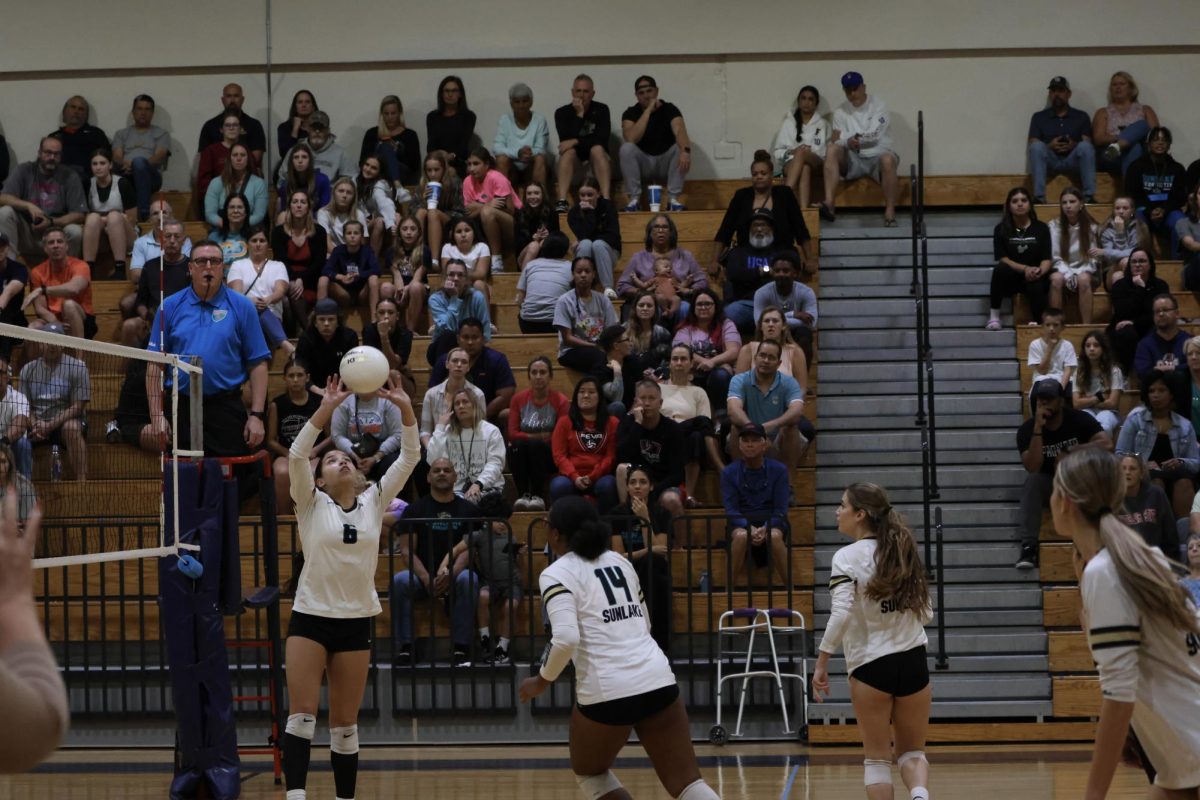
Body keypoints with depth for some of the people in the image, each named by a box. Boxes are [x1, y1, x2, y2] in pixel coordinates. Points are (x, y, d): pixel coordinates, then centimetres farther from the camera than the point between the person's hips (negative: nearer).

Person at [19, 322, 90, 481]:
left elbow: (78, 407, -6)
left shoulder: (77, 367, 0)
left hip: (65, 421, -3)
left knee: (72, 429, -38)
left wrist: (51, 425, -18)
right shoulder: (28, 369, 11)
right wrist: (34, 424, -14)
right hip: (36, 422, 3)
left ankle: (82, 480, -41)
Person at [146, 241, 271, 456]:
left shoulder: (241, 307, 4)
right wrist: (156, 414, -2)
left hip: (228, 411, -1)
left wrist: (257, 415, -7)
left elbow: (257, 364, 1)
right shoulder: (170, 307, 7)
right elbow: (155, 364, 6)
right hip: (183, 411, 1)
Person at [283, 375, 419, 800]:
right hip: (309, 618, -3)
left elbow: (409, 458, -2)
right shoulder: (311, 504, -1)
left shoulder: (374, 500, 6)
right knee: (302, 713, -13)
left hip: (355, 621, 3)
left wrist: (405, 409, -17)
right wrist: (327, 408, -28)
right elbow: (296, 456, -17)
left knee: (345, 724, 7)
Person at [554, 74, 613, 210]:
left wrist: (576, 141, -21)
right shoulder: (562, 113, -1)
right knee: (568, 151, -31)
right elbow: (565, 140, -15)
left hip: (597, 161, 0)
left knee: (597, 149, -31)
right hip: (574, 163, 0)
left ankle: (606, 199, -44)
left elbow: (603, 138, -13)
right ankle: (562, 201, -44)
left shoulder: (601, 110, 0)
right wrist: (579, 115, -19)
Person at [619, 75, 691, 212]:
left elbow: (680, 131, -27)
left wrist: (685, 151, -49)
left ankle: (673, 198, -23)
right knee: (626, 148, -29)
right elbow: (631, 138, -28)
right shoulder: (631, 113, -8)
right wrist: (648, 110, -27)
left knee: (682, 144, -26)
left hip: (665, 162, 1)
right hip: (643, 163, -1)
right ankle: (634, 198, -22)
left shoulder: (669, 109, -8)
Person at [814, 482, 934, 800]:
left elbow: (840, 614, -20)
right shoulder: (904, 551, 6)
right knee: (911, 752, 14)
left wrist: (822, 663, -14)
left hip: (870, 665, -4)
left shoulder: (848, 557, -10)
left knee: (877, 758, 9)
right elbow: (926, 614, 9)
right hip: (913, 663, 4)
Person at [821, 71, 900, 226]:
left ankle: (890, 213, -32)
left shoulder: (878, 107, -1)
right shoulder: (841, 112, 10)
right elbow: (835, 140, -1)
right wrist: (848, 141, -24)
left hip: (877, 156, -3)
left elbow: (874, 136, -13)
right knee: (832, 149, -26)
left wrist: (844, 137, -10)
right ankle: (829, 205, -38)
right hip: (854, 160, 3)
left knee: (887, 159, -38)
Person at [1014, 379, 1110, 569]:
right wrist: (1038, 429, -31)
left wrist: (1070, 451, -29)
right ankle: (1029, 547, -35)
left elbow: (1107, 444, -26)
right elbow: (1032, 468, -26)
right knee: (1032, 481, -33)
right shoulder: (1027, 429, -12)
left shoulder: (1079, 419, -12)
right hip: (1048, 483, 0)